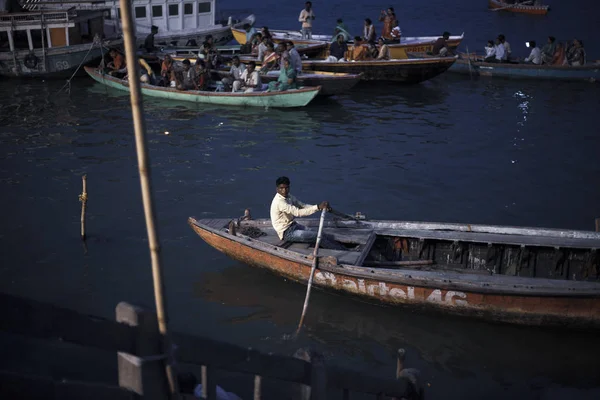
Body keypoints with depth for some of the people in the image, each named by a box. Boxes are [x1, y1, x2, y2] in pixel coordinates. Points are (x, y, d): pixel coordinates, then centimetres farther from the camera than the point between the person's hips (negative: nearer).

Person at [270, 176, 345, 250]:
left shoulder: (288, 197, 6)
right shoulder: (279, 202, -24)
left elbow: (303, 206, 3)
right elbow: (298, 212, -31)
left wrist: (321, 206, -13)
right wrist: (318, 207, -34)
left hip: (293, 226, 9)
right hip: (286, 233, -9)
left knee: (324, 236, -3)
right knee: (318, 236, -15)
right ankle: (341, 251, -7)